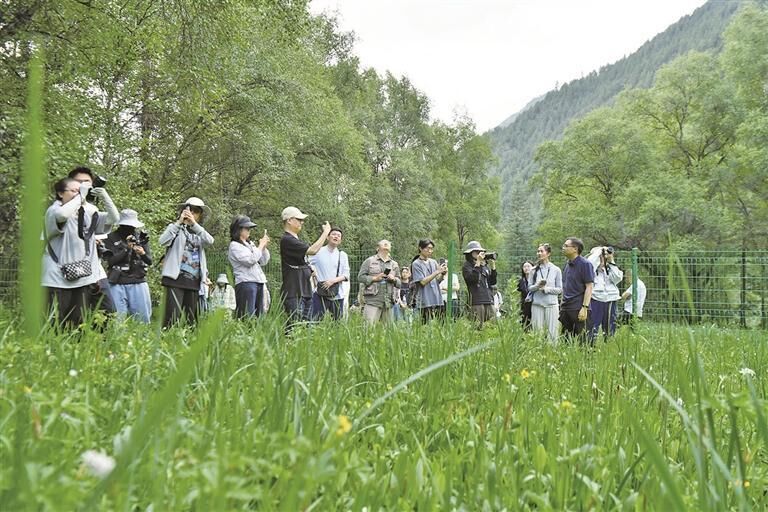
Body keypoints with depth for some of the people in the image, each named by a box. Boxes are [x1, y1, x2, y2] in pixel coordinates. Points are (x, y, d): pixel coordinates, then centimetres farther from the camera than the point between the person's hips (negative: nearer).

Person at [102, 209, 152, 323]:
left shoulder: (142, 237, 9)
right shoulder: (111, 238, 2)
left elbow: (150, 261, 8)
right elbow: (110, 261, -6)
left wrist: (143, 253, -14)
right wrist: (126, 249, -14)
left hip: (138, 282, 2)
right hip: (118, 283, -2)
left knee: (144, 316, 2)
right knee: (119, 317, 1)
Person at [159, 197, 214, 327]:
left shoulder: (200, 232, 17)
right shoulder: (175, 228, 8)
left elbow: (210, 241, -6)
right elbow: (163, 241, -12)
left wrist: (194, 224, -16)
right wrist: (179, 222, -15)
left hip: (194, 280, 4)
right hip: (176, 278, -4)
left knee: (191, 318, 5)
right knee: (173, 316, -15)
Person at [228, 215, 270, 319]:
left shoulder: (250, 243, 20)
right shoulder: (234, 245, -3)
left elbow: (264, 261, 20)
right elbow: (250, 260, -15)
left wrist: (264, 246, 6)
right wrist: (261, 245, -5)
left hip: (259, 283, 8)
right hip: (246, 283, -8)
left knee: (259, 316, 6)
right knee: (246, 317, -13)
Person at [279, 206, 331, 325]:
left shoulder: (297, 240, 18)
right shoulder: (286, 240, -13)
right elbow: (312, 250, -20)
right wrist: (326, 232, -12)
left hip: (305, 291, 10)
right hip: (294, 293, -10)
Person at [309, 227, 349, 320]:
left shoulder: (343, 255, 9)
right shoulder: (318, 251, 4)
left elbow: (346, 275, 3)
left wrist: (333, 280, -12)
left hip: (337, 295, 2)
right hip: (320, 294, -2)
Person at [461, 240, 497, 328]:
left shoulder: (485, 266, 20)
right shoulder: (467, 266, 2)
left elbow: (493, 282, 15)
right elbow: (472, 278, -18)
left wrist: (493, 266, 6)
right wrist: (478, 263, -14)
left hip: (489, 301, 6)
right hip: (477, 302, -6)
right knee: (478, 327, -9)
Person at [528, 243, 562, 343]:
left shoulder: (556, 270, 3)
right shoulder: (534, 270, 7)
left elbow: (560, 289, 2)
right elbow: (529, 288, 6)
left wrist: (546, 289, -11)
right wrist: (538, 285, -13)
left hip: (551, 304, -1)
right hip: (537, 304, 1)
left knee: (552, 331, -2)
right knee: (537, 331, 3)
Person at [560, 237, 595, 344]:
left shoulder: (585, 264, -8)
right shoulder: (567, 264, 15)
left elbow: (589, 287, -12)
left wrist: (584, 307, -19)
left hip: (578, 309, -8)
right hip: (565, 308, 8)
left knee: (580, 339, -3)